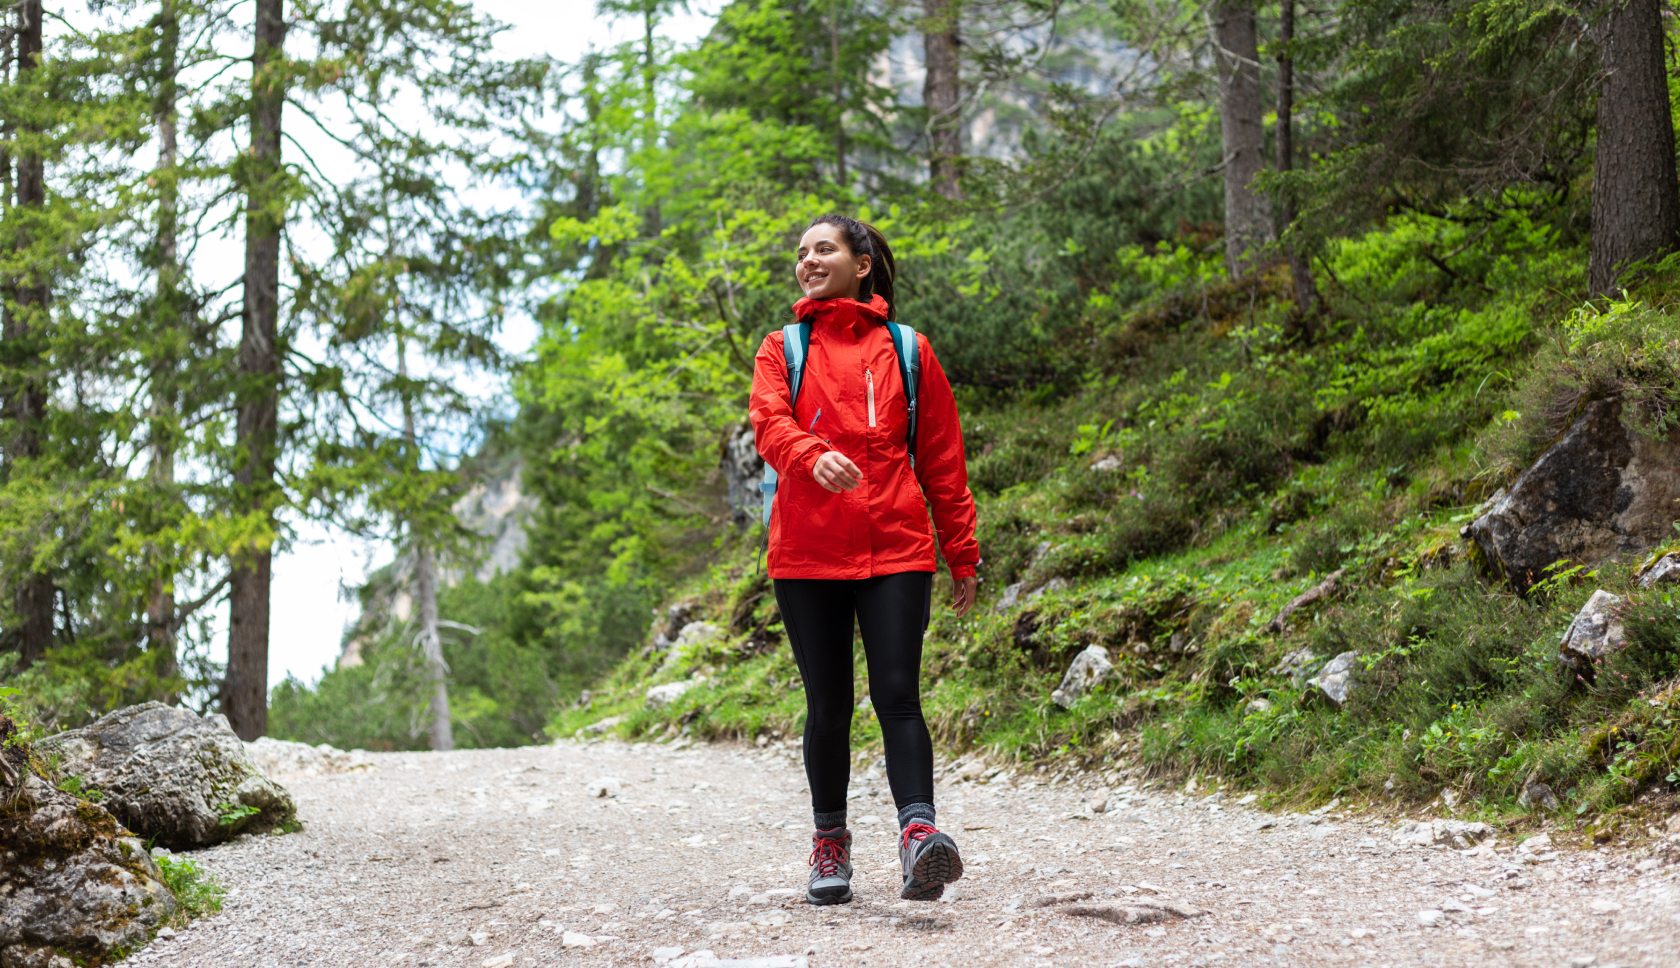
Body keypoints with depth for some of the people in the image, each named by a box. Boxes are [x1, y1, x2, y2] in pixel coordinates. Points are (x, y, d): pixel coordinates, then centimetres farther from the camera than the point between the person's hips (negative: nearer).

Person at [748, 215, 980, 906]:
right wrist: (813, 457, -30)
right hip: (807, 554, 1)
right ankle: (830, 843, 18)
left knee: (898, 695, -13)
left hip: (896, 550, -1)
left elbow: (942, 460, 13)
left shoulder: (907, 351, 12)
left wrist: (962, 555, 11)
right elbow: (770, 423, -7)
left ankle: (918, 832, -24)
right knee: (828, 706, 5)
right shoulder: (782, 350, 12)